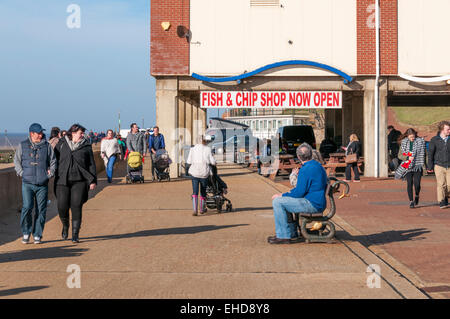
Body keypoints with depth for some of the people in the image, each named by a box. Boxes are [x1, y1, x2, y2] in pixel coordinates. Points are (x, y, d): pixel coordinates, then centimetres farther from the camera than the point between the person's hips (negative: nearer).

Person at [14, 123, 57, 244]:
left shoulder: (47, 146, 7)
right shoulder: (22, 146, 7)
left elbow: (53, 161, 14)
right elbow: (16, 161, 16)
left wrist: (50, 173, 1)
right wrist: (21, 173, 4)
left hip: (43, 184, 1)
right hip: (27, 183, -1)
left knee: (41, 210, 1)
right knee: (27, 207, -13)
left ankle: (37, 235, 11)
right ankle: (26, 233, 4)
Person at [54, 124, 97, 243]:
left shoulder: (86, 146, 8)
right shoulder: (61, 144, 8)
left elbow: (91, 164, 9)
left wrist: (93, 180, 3)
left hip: (79, 181, 0)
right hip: (63, 180, 0)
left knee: (76, 207, -6)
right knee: (62, 207, -3)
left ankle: (75, 234, 1)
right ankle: (65, 226, 27)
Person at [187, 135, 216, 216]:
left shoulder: (193, 149, 2)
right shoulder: (208, 149, -4)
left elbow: (188, 161, 2)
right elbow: (213, 162, -5)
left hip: (194, 173, 1)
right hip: (204, 173, -1)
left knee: (195, 192, 0)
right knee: (203, 191, 16)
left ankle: (195, 210, -16)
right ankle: (202, 209, 30)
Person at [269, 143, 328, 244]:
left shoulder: (306, 169, -19)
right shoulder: (318, 165, 13)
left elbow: (299, 192, -19)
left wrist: (281, 196, -6)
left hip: (312, 204, -10)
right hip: (319, 202, 10)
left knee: (277, 202, -10)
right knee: (287, 202, 26)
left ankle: (284, 236, -7)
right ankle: (292, 234, 22)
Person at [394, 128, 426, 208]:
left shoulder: (420, 141, 1)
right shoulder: (404, 142, 7)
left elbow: (422, 153, 0)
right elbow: (402, 152, 8)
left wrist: (421, 164, -6)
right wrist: (408, 157, -12)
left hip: (417, 166, -2)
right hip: (408, 166, 2)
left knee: (417, 183, -8)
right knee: (409, 183, -4)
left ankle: (417, 196, 22)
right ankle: (411, 201, 2)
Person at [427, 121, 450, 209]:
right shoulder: (434, 140, 0)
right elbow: (430, 154, 3)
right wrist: (430, 167, 0)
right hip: (439, 166, -2)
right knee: (441, 184, -9)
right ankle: (441, 202, 1)